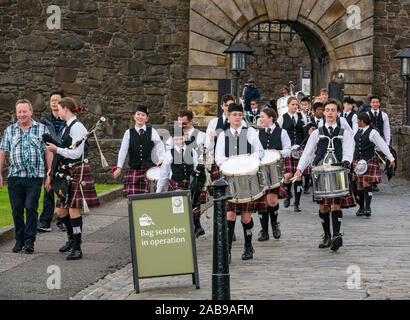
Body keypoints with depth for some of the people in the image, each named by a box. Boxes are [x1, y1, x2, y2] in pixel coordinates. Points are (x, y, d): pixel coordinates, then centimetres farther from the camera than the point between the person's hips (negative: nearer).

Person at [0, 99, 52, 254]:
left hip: (35, 177, -2)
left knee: (31, 208, -8)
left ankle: (29, 241, -1)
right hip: (14, 177, 2)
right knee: (17, 210, 4)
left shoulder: (42, 129, 6)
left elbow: (48, 153, 5)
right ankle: (19, 240, 14)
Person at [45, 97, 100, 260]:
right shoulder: (66, 127, 16)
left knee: (74, 209, -8)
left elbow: (76, 154, -19)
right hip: (66, 173, 9)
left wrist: (56, 149, -14)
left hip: (78, 172, -9)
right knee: (61, 210, 12)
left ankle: (77, 248, -2)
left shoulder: (77, 127, -13)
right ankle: (72, 239, 33)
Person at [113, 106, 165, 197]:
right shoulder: (129, 133, 6)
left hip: (149, 168, 0)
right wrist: (119, 167, -3)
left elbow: (159, 146, 4)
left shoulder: (152, 132, 5)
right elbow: (123, 150, 2)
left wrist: (161, 159, -13)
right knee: (132, 195, -7)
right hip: (133, 169, 1)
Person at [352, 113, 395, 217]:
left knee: (367, 184, -13)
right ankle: (361, 208, 14)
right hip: (357, 161, 6)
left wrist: (391, 159, -10)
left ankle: (367, 208, -11)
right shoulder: (358, 132, 11)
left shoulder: (372, 132, -9)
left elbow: (383, 146, -9)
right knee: (359, 185, 6)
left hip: (369, 160, -6)